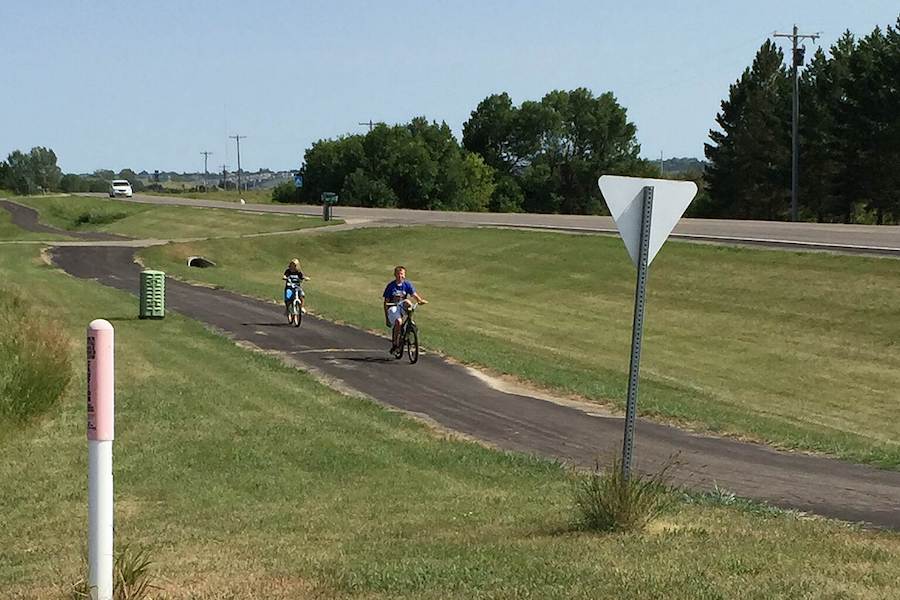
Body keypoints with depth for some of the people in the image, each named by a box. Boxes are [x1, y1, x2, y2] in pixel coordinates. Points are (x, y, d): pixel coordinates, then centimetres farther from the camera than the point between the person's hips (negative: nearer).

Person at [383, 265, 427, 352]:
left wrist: (420, 300, -36)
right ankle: (394, 343, -17)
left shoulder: (407, 284, 0)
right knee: (398, 322, -32)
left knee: (407, 301, -34)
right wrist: (386, 317, -7)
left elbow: (414, 294, -13)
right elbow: (386, 302, -2)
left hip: (402, 307, 2)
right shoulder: (391, 286, -5)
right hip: (393, 308, -2)